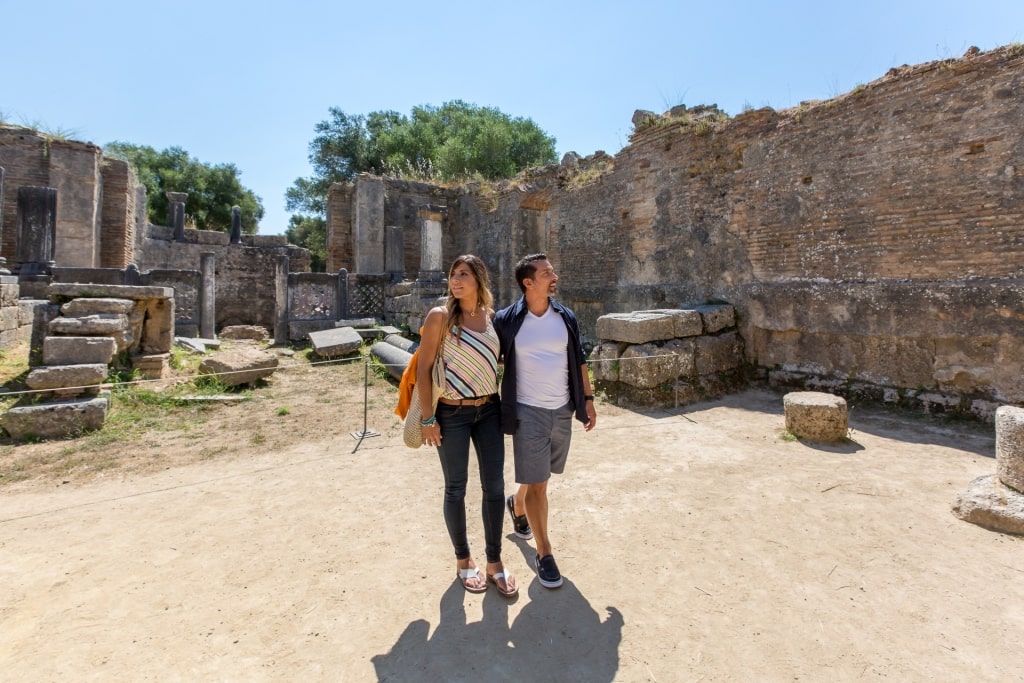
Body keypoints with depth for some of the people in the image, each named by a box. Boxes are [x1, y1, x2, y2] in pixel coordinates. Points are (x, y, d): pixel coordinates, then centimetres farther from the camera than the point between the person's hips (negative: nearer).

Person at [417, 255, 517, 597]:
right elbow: (422, 369, -10)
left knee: (495, 487, 8)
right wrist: (428, 418, -11)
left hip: (489, 411, 4)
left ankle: (494, 562, 28)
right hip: (452, 414, -4)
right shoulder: (440, 316, -11)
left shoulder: (493, 317, 2)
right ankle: (463, 560, 32)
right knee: (456, 489, 9)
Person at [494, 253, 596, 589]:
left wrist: (587, 399, 7)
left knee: (539, 475, 21)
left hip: (562, 410, 4)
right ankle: (544, 553, 19)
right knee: (537, 484, 1)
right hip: (528, 412, -4)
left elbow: (579, 361, 9)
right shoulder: (506, 320, -11)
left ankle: (516, 504, 52)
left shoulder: (566, 317, 0)